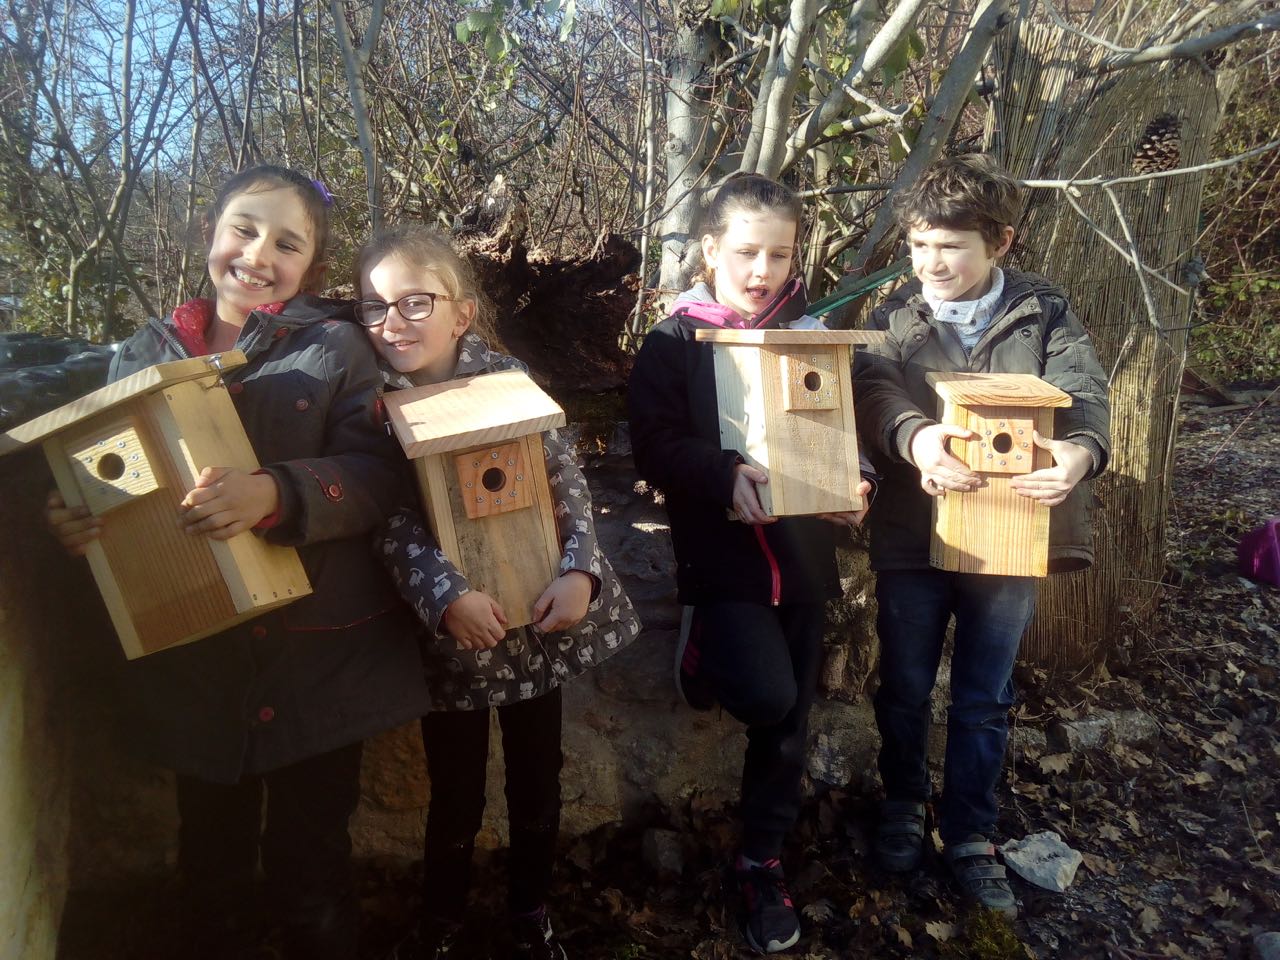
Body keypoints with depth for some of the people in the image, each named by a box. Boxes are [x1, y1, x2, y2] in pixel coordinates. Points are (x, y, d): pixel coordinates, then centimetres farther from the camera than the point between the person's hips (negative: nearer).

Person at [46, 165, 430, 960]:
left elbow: (379, 472, -14)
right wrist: (71, 519, -13)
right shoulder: (144, 355, 6)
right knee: (211, 851, 21)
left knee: (310, 860, 11)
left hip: (316, 650, -3)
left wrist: (275, 494, -31)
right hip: (191, 657, 3)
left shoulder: (334, 345, -4)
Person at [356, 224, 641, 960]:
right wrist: (446, 596, -28)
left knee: (538, 780, 16)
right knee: (456, 795, 13)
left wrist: (581, 572, -18)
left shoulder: (510, 379, -6)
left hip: (537, 616, 1)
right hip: (451, 630, -1)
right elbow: (392, 524, -15)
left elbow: (569, 484, -6)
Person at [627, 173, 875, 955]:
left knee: (788, 721, 10)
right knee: (764, 696, -21)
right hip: (723, 555, -3)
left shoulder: (814, 335, 7)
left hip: (803, 557, 4)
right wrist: (724, 475, -27)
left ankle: (763, 861, 30)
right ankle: (702, 650, 15)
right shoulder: (673, 344, -2)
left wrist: (856, 484, -13)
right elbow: (655, 446, -10)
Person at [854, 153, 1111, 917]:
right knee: (905, 689, 14)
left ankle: (970, 835, 30)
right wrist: (915, 437, -41)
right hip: (914, 535, 1)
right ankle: (905, 802, 38)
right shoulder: (895, 317, 0)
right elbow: (877, 392, -18)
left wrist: (1082, 449, -38)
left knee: (984, 700, 12)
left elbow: (1084, 392, -14)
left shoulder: (1045, 313, 0)